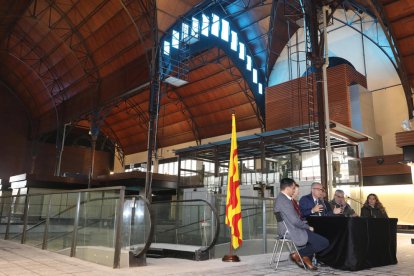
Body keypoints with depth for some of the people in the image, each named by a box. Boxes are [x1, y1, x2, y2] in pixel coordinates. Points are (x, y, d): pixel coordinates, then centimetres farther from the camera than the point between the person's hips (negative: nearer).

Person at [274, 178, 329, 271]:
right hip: (291, 232, -11)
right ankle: (297, 255, -1)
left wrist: (305, 225, 10)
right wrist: (308, 227, -8)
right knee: (324, 242, -11)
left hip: (287, 230, 11)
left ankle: (306, 257, 21)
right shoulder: (284, 200, -22)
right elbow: (295, 221, -24)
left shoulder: (280, 198, 12)